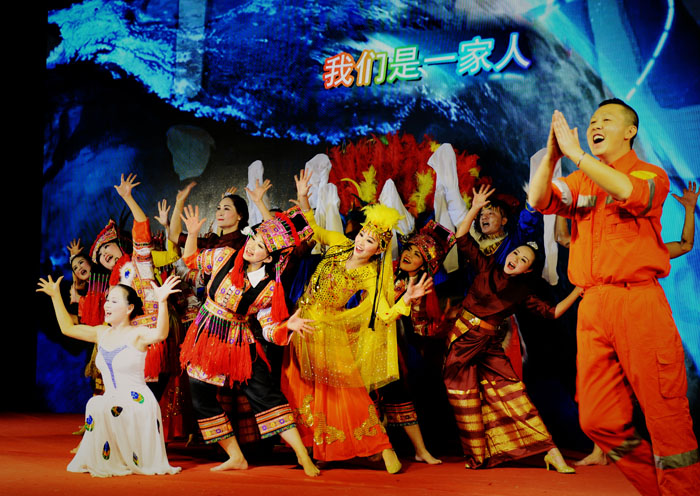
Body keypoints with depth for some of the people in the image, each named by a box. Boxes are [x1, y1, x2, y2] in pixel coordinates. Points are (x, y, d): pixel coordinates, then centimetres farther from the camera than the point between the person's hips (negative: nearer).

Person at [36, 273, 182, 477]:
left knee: (98, 407, -28)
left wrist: (162, 302, -48)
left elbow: (160, 334, -32)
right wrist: (56, 296, 21)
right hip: (111, 402, 7)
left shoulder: (137, 334, -10)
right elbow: (68, 328, 22)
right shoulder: (101, 333, 11)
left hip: (138, 402, -6)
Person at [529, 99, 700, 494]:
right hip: (593, 306, 5)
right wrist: (551, 155, -10)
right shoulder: (580, 181, 20)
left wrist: (575, 153, -16)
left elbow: (628, 192, -18)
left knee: (666, 415, -5)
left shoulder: (651, 175, 6)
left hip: (639, 302, -4)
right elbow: (539, 201, 3)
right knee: (598, 420, 4)